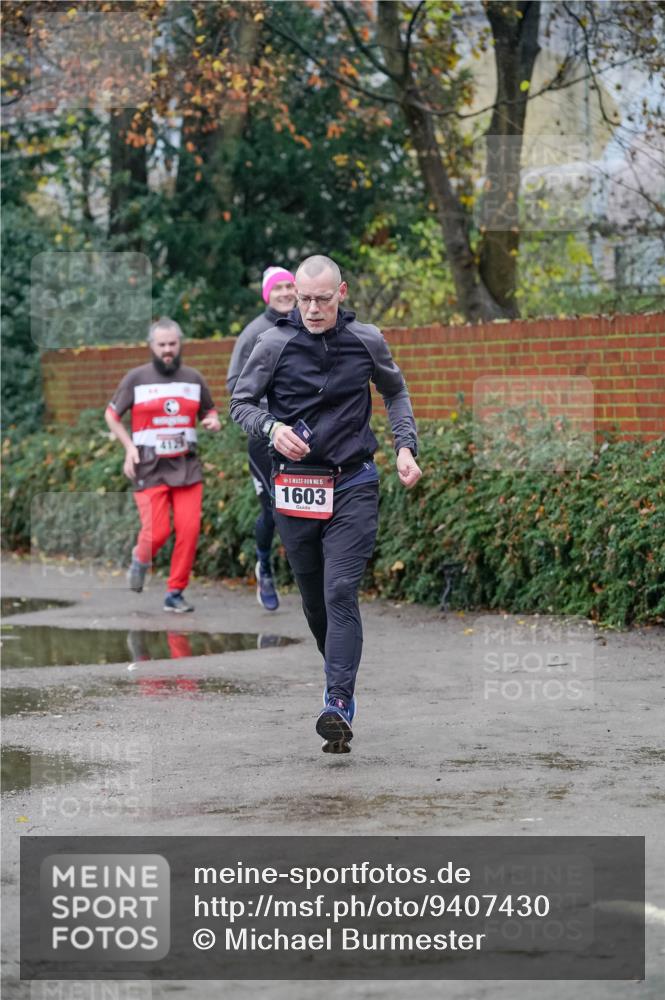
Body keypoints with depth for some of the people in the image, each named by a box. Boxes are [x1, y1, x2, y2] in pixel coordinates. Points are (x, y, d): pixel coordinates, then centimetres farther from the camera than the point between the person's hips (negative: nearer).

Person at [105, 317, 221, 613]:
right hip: (150, 467, -3)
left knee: (189, 529, -8)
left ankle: (175, 593, 4)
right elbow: (111, 414, 9)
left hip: (186, 466, 3)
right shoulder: (136, 378, 0)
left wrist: (213, 420, -3)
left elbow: (208, 410, 22)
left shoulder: (194, 378, 9)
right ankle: (141, 559, 25)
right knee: (157, 531, -11)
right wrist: (129, 446, -4)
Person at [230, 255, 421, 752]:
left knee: (341, 592, -14)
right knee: (313, 598, 10)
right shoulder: (275, 344, -2)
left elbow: (396, 393, 18)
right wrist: (271, 427, -13)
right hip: (295, 486, 2)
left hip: (353, 486, -1)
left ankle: (339, 707, -22)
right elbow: (240, 402, 7)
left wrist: (406, 447, 5)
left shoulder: (367, 341, 1)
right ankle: (341, 679, 30)